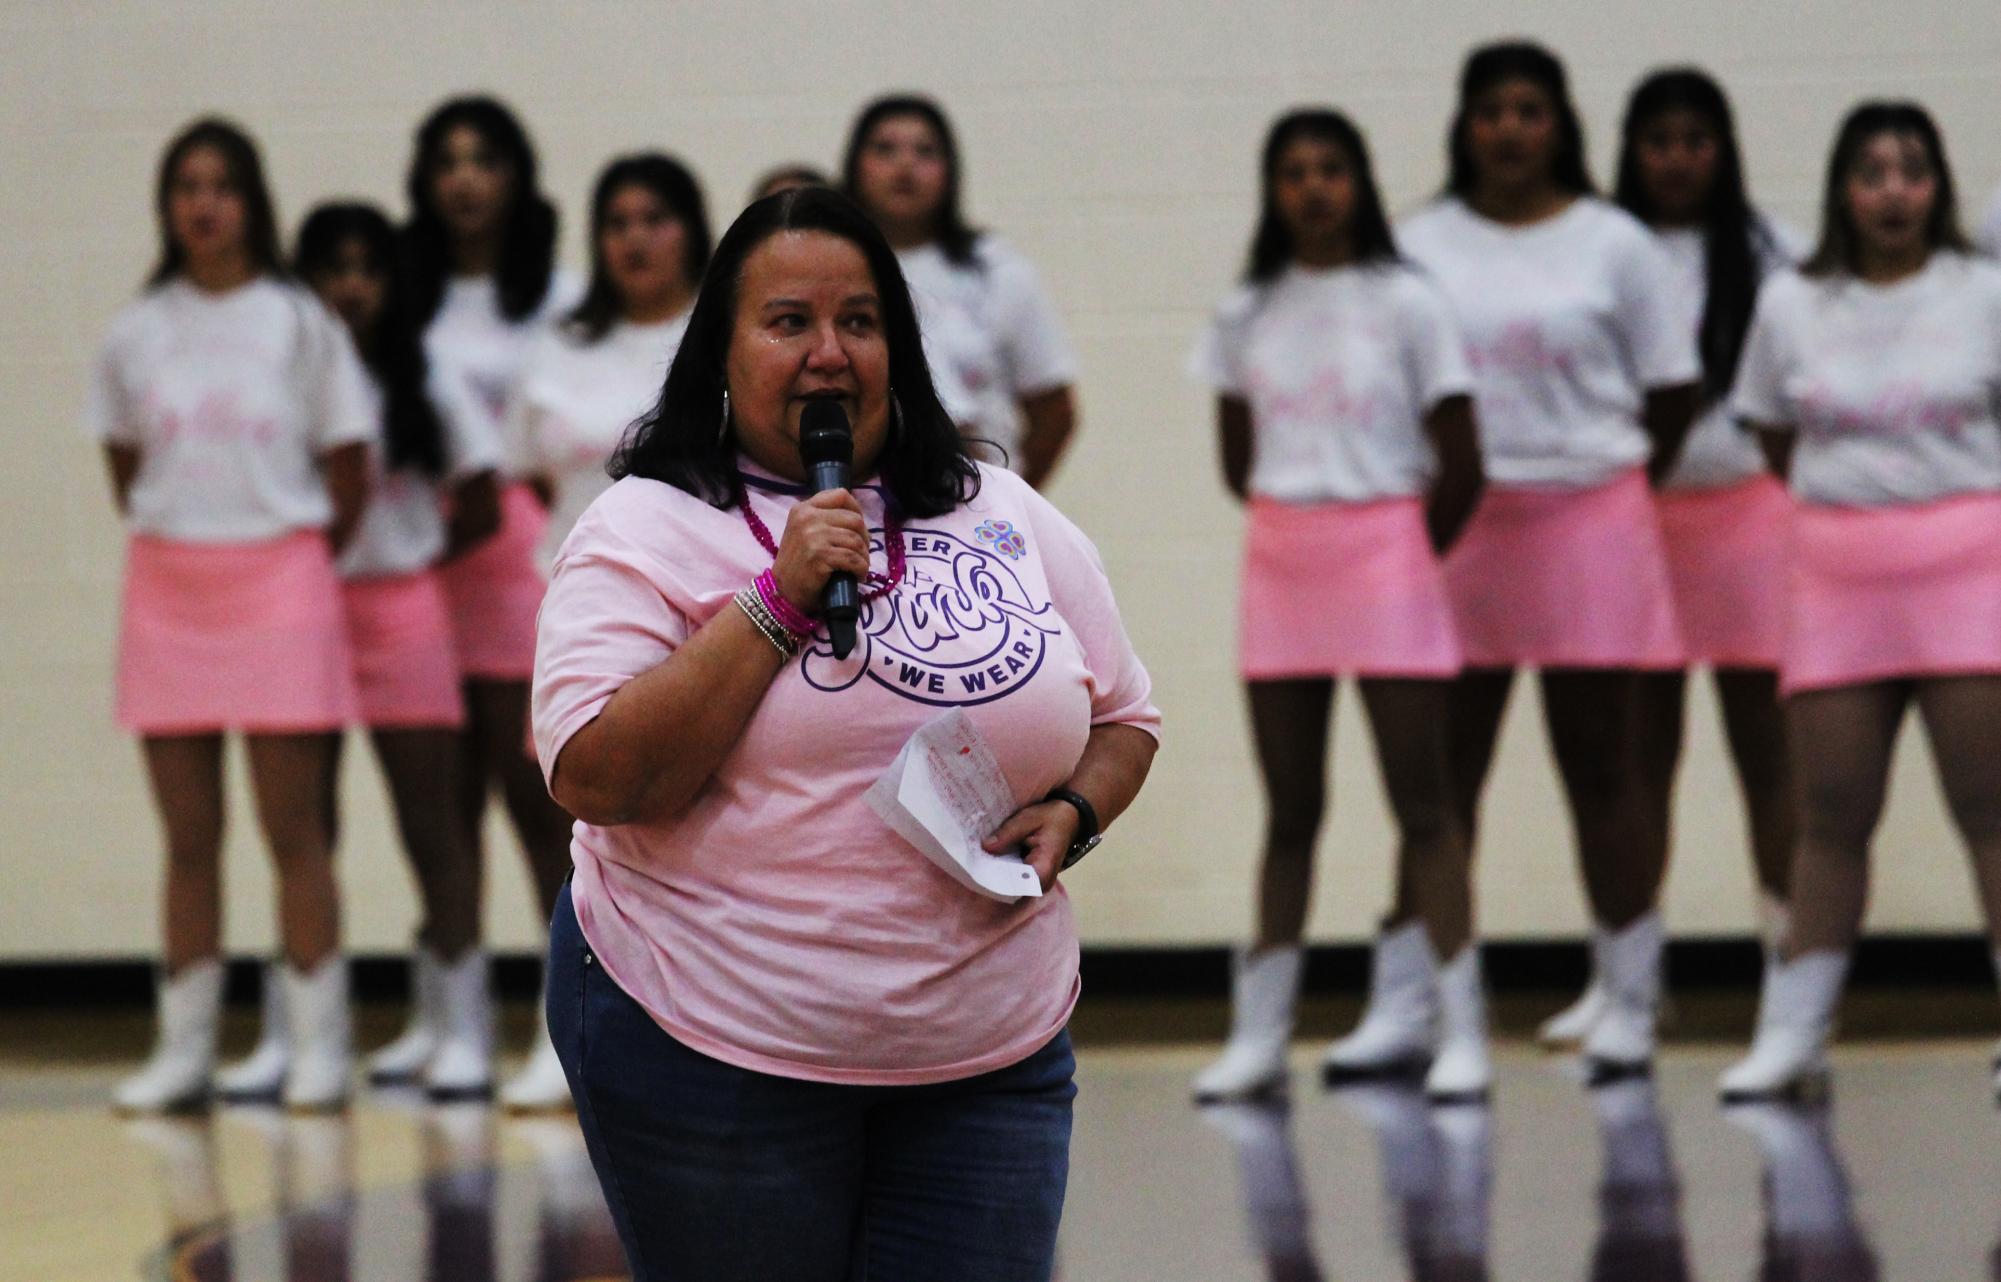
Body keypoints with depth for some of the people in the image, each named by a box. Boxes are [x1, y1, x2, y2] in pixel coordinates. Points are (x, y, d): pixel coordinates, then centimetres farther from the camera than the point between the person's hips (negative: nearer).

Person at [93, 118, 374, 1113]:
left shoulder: (300, 324, 0)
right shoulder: (136, 334, 6)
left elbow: (348, 470, 4)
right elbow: (127, 470, 15)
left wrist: (303, 565, 8)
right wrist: (169, 536, 8)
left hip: (280, 579, -3)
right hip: (168, 589, 3)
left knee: (294, 826, -4)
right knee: (189, 836, 5)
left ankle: (318, 1046, 0)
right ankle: (184, 1049, 9)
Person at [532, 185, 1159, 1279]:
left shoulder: (1008, 520, 10)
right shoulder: (647, 530, -3)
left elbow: (1124, 721, 19)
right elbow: (595, 779, -15)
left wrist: (1070, 815, -3)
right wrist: (778, 603, -17)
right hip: (713, 1053, -3)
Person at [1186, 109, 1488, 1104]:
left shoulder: (1406, 304, -3)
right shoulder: (1247, 315, 7)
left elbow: (1460, 467, -2)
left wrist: (1406, 553, 6)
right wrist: (1298, 524, 8)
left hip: (1386, 550, -3)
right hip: (1279, 565, 3)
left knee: (1423, 804, -5)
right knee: (1290, 810, 8)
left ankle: (1460, 1033, -6)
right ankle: (1258, 1034, 11)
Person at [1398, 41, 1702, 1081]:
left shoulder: (1613, 245, 2)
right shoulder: (1421, 245, 6)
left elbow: (1674, 388, 5)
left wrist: (1616, 480, 2)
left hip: (1586, 519, -1)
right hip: (1454, 524, 2)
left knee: (1601, 768, 2)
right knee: (1442, 770, 3)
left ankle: (1629, 1004, 8)